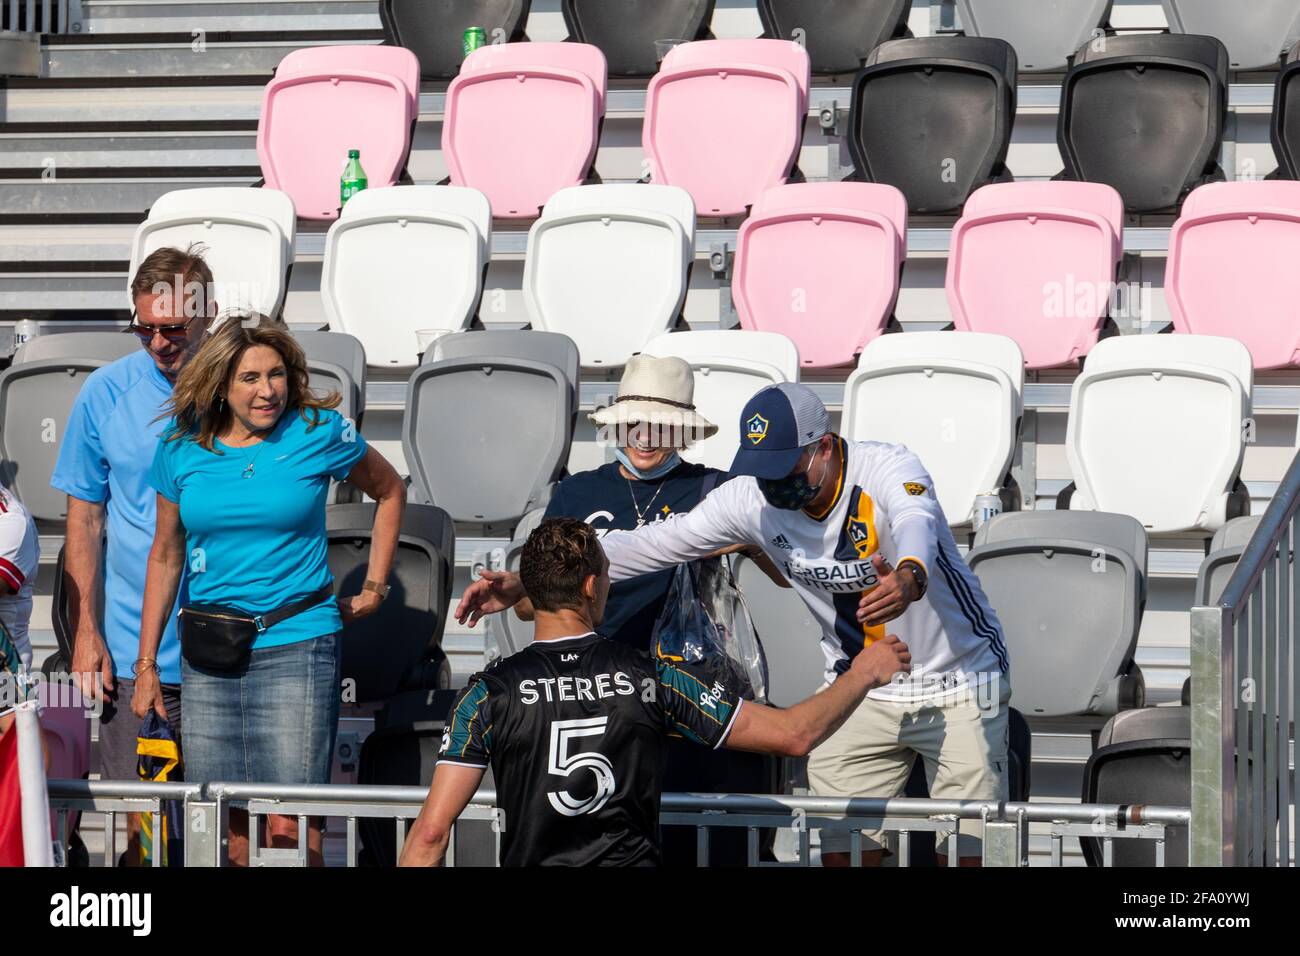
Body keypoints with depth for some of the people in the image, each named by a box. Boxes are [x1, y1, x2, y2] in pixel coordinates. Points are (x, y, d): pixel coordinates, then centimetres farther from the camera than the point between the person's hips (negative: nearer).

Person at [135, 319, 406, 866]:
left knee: (290, 830, -11)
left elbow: (389, 491, 16)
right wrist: (146, 664, 12)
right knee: (228, 830, 3)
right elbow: (165, 556, 14)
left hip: (296, 644, -3)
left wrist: (374, 588, 11)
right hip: (207, 656, 3)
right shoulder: (182, 447, 5)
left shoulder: (318, 433, -2)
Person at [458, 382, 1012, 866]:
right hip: (858, 691, 4)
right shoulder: (752, 499, -11)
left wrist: (909, 577, -73)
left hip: (960, 686, -4)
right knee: (841, 854, 0)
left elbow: (916, 525, -47)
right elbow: (652, 545, -12)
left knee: (965, 854, -7)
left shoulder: (888, 470, -25)